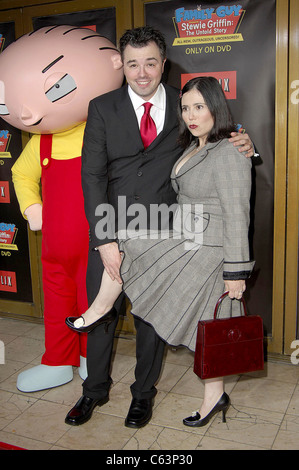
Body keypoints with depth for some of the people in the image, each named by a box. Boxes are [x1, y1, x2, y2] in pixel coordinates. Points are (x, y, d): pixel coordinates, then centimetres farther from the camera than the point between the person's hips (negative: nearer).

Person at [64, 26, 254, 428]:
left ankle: (144, 392, 36)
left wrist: (244, 148, -14)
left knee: (153, 316, 12)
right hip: (110, 230, 1)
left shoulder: (184, 106, 1)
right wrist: (105, 239, -14)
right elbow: (92, 175, -6)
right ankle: (95, 389, 38)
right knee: (100, 313, 14)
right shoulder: (102, 108, -1)